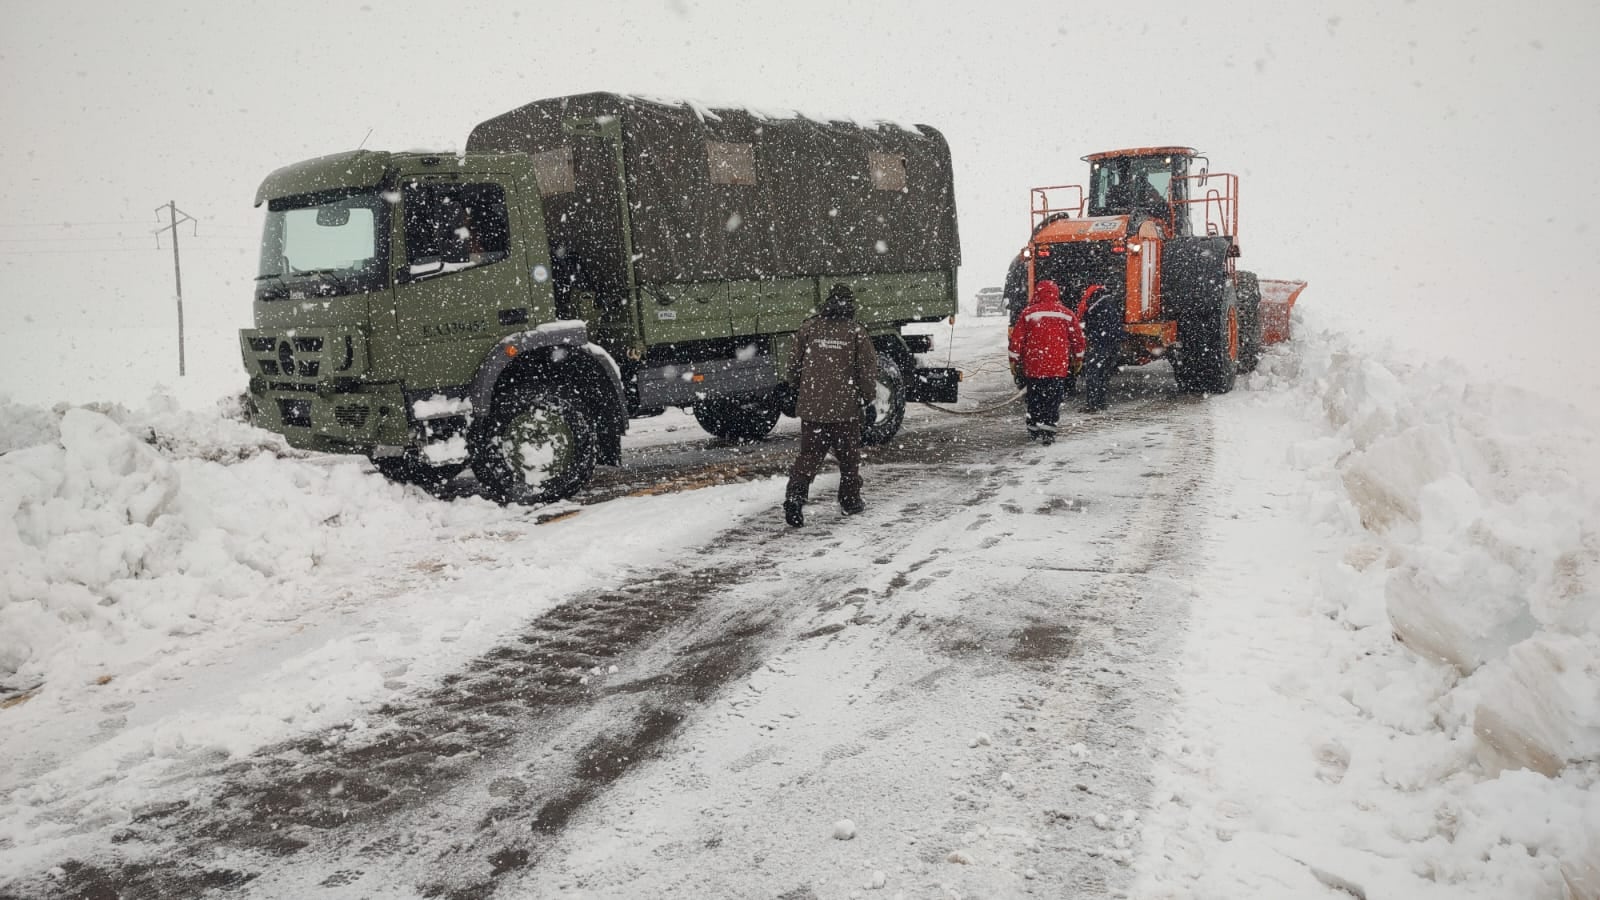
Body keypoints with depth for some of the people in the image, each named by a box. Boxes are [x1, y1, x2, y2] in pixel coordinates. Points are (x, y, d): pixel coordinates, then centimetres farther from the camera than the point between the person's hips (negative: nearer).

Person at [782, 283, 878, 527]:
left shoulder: (808, 328, 2)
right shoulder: (856, 333, -4)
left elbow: (794, 364, 10)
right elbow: (867, 370, -2)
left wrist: (796, 392, 24)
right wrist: (868, 400, 11)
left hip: (811, 406, 2)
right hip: (846, 407, -2)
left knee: (809, 454, 6)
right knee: (848, 456, 14)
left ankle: (795, 494, -14)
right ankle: (850, 500, 24)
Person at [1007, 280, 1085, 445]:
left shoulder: (1028, 313, -1)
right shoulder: (1067, 314, 3)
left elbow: (1017, 338, -1)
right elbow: (1078, 337, 9)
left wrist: (1014, 360, 8)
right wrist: (1078, 358, 22)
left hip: (1033, 365, 0)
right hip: (1058, 367, 0)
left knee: (1035, 398, 13)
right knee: (1053, 399, 2)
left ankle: (1033, 430, 19)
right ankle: (1047, 432, -6)